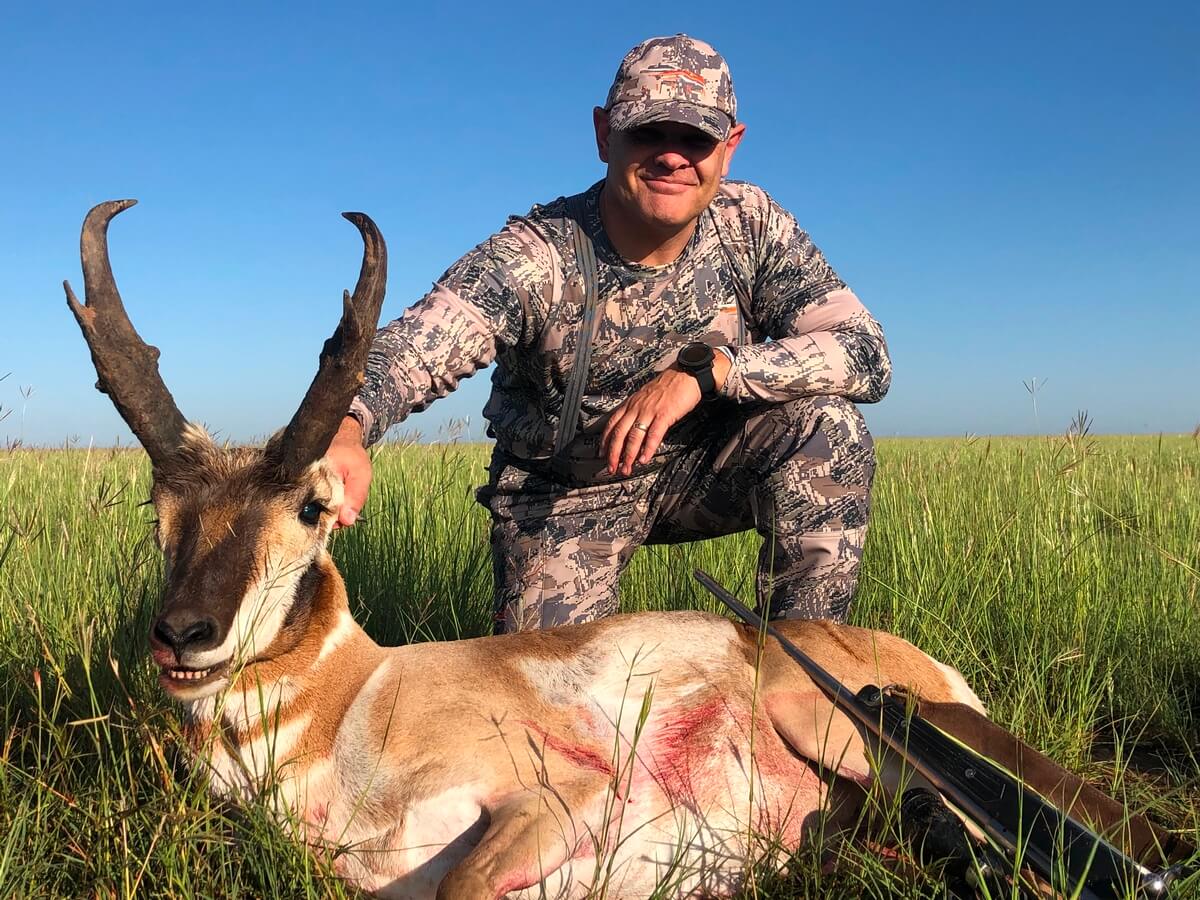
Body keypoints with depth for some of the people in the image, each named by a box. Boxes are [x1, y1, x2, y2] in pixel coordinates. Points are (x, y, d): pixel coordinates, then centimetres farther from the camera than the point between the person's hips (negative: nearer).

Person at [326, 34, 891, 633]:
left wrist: (705, 367, -36)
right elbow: (410, 350, -40)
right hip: (562, 494, -2)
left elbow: (865, 354, -21)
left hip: (699, 468, 2)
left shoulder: (750, 225, -15)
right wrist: (345, 428, -65)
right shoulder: (536, 255, -25)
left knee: (826, 425, -23)